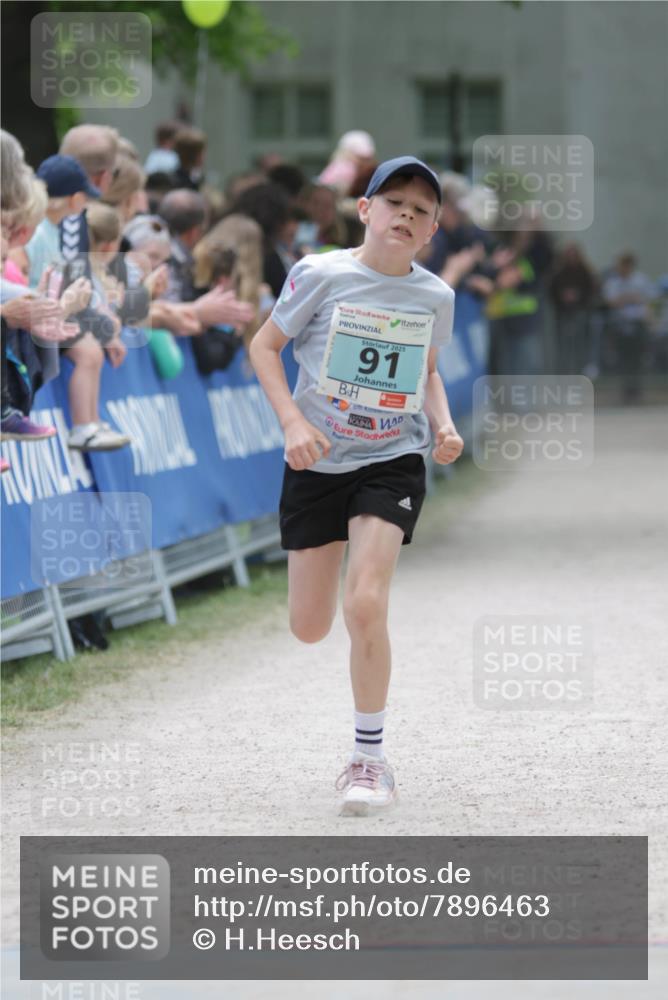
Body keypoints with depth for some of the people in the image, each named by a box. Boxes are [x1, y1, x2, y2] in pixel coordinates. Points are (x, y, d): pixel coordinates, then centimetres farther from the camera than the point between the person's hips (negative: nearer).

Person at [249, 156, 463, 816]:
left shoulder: (434, 297, 0)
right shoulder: (321, 275, -9)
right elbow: (264, 345, -1)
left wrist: (444, 424, 0)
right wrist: (293, 421, -14)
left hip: (392, 462, 0)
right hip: (317, 462, 0)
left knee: (364, 606, -19)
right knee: (309, 628, 5)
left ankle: (369, 756, -4)